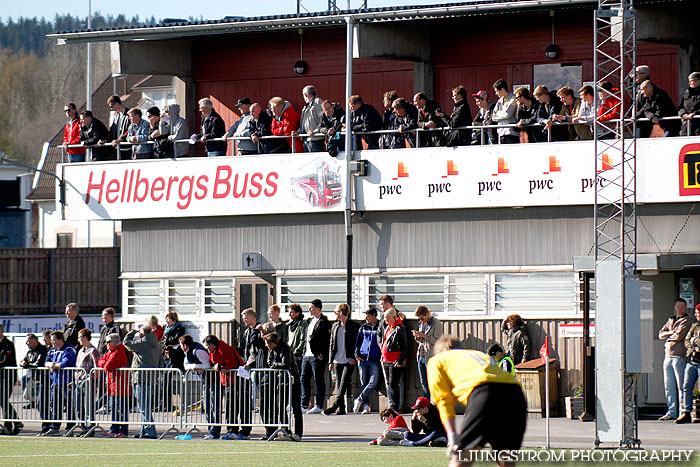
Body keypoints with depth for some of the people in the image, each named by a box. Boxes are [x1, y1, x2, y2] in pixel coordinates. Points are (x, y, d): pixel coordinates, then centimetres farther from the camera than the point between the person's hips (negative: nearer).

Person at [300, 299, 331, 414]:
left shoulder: (324, 323, -9)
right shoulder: (310, 321, 18)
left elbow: (326, 341, -14)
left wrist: (322, 355, -18)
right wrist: (304, 351, 16)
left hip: (317, 357, -9)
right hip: (307, 355, 9)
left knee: (319, 380, -4)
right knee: (304, 378, 9)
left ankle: (319, 406, -1)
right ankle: (304, 404, 13)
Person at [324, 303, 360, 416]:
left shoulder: (354, 326, -1)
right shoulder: (335, 326, 16)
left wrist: (354, 358, -12)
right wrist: (331, 361, 12)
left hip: (349, 360, -6)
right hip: (337, 360, 6)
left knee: (344, 382, -15)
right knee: (339, 383, 4)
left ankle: (335, 405, -22)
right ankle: (341, 408, 5)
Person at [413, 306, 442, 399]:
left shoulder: (436, 324, -9)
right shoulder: (422, 323, 14)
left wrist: (424, 336, -22)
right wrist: (417, 336, -1)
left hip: (431, 357, -7)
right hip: (421, 356, 8)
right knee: (423, 382, 11)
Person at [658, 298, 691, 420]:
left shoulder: (686, 320, -1)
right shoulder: (670, 320, 20)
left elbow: (679, 335, -13)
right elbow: (661, 334, 11)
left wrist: (669, 336, 4)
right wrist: (672, 332, -4)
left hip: (679, 356, -7)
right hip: (667, 355, 7)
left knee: (681, 386, -7)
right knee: (669, 386, 6)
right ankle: (671, 412, 11)